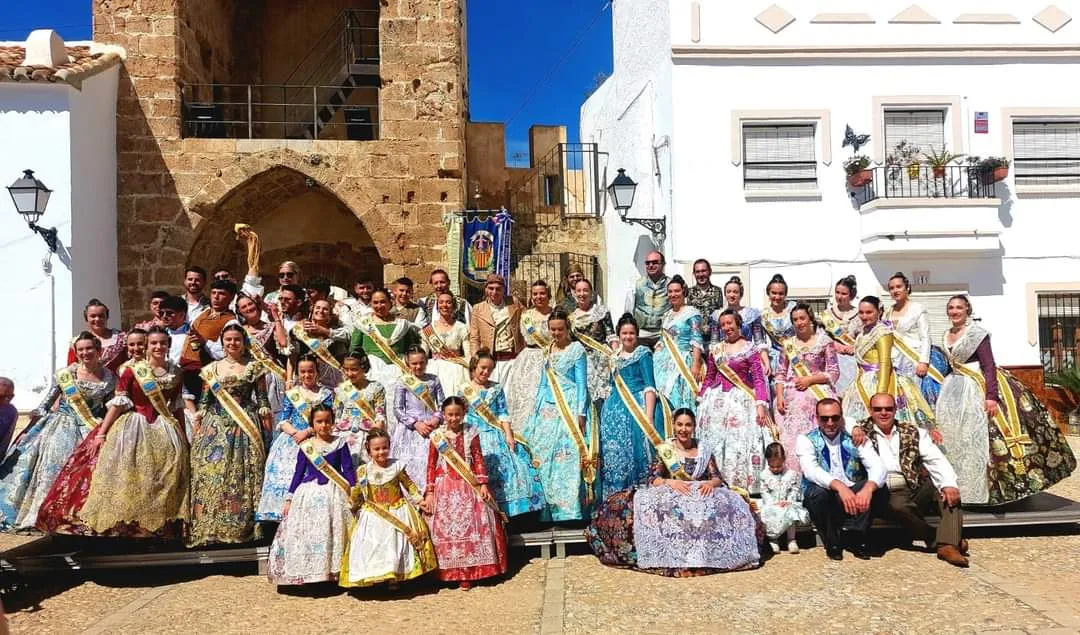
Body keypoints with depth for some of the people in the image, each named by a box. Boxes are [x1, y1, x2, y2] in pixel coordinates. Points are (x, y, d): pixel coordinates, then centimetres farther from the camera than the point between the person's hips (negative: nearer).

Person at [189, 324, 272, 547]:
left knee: (242, 474, -6)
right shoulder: (211, 369, 12)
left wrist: (266, 421, -4)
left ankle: (243, 526, 0)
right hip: (215, 426, 2)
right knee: (211, 472, -3)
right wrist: (197, 425, 4)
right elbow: (204, 400, 12)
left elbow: (262, 399, 4)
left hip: (245, 427, -2)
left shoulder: (254, 367, 6)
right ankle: (210, 527, 2)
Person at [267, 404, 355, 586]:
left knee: (333, 533, -2)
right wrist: (289, 498, 7)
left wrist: (353, 491, -8)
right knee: (307, 534, 1)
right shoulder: (305, 446, 3)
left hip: (334, 493, -1)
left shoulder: (340, 444, 1)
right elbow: (298, 473, 8)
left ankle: (333, 570, 7)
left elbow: (348, 470, 1)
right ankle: (308, 574, 9)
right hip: (309, 493, 1)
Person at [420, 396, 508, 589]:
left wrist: (483, 484, -6)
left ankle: (467, 573, 5)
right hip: (444, 489, 0)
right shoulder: (436, 437, 2)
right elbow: (431, 466, 3)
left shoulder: (471, 434, 2)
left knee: (470, 527, -3)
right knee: (444, 528, -1)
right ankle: (448, 571, 10)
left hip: (468, 487, 0)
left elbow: (479, 461, 3)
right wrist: (429, 493, -1)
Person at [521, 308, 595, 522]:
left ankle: (570, 512, -7)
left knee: (569, 458, -11)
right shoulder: (547, 350, 16)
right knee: (545, 458, 3)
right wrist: (536, 411, 15)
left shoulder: (577, 349, 0)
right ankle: (549, 514, 10)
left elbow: (581, 383, -4)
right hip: (548, 410, 6)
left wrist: (581, 413, -11)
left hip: (569, 409, -6)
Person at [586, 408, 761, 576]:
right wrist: (670, 482, -28)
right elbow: (652, 479, -7)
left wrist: (710, 483, -21)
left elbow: (717, 477, 4)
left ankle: (709, 555, -18)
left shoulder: (704, 449, 9)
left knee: (729, 505, -29)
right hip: (669, 496, -2)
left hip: (701, 495, 2)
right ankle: (668, 557, -26)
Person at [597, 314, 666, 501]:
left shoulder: (643, 354, -2)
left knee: (635, 452, -9)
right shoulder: (615, 357, 17)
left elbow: (650, 387, -10)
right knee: (615, 454, 4)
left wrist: (649, 416, -20)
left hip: (637, 407, -6)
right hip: (615, 411, 6)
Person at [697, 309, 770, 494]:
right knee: (713, 443, 3)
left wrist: (761, 405, -16)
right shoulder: (715, 350, 12)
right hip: (716, 402, 4)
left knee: (739, 443, -6)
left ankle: (740, 487, 1)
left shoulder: (750, 349, -1)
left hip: (740, 401, -4)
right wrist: (701, 400, 14)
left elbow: (759, 379, -7)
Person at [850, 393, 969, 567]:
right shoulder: (864, 431, 7)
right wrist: (854, 428, -19)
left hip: (918, 489, 3)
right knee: (898, 505, -35)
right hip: (888, 494, -3)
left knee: (950, 492, -21)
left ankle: (948, 545, -28)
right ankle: (935, 539, -13)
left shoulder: (913, 433, 12)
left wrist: (949, 484, -19)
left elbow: (936, 460, 1)